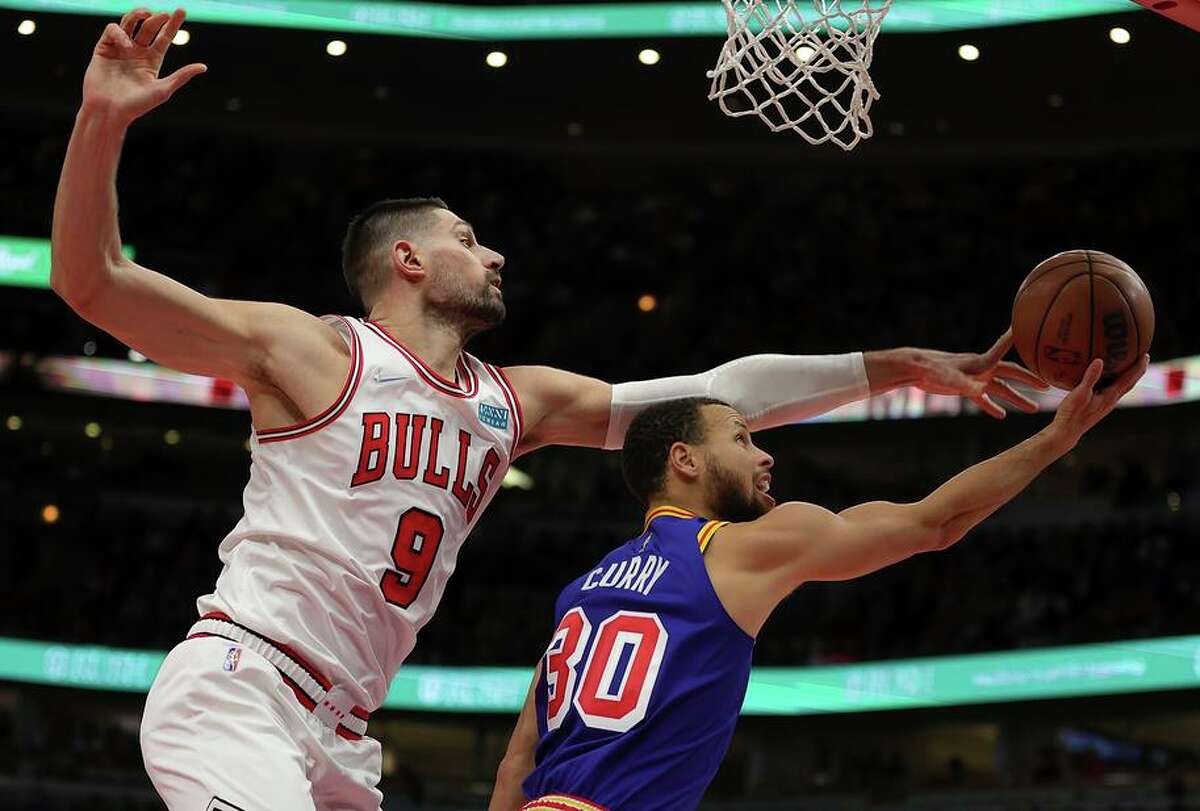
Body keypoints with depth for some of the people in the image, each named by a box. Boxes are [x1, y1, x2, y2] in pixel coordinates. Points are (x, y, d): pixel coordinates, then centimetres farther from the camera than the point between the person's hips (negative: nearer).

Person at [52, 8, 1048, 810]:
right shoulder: (314, 352, -3)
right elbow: (94, 282, -8)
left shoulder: (517, 403, 16)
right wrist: (102, 125, -24)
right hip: (236, 684, -8)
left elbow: (716, 394, 16)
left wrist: (903, 366, 14)